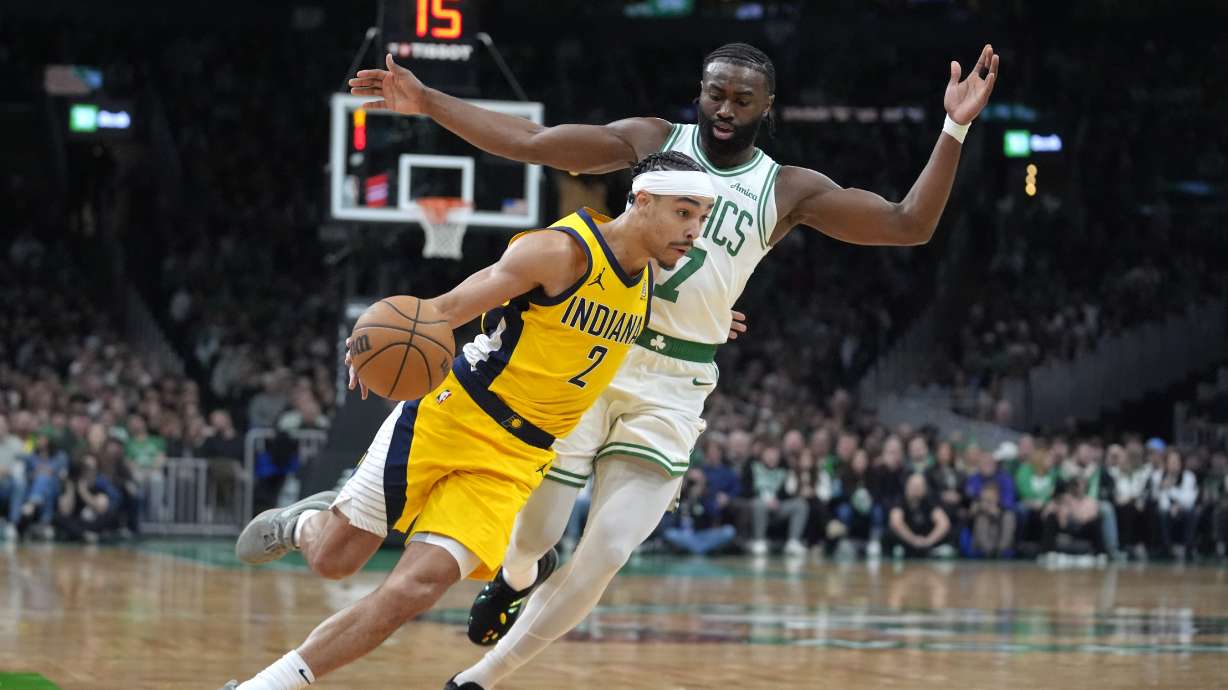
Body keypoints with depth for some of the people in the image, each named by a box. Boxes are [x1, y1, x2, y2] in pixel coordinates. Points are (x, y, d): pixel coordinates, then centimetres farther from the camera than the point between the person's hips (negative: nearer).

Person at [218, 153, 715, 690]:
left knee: (414, 590, -13)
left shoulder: (646, 281, 5)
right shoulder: (563, 251, -18)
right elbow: (451, 307, -23)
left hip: (515, 461, 5)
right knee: (333, 560, 4)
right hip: (450, 420, -5)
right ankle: (302, 523, 41)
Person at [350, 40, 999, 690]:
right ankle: (515, 579, 46)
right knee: (533, 535, 5)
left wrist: (954, 129, -13)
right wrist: (426, 101, -10)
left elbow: (910, 225, -2)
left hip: (672, 389, 1)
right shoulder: (654, 141, 1)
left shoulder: (788, 191, 4)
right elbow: (529, 141, -3)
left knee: (605, 556, -12)